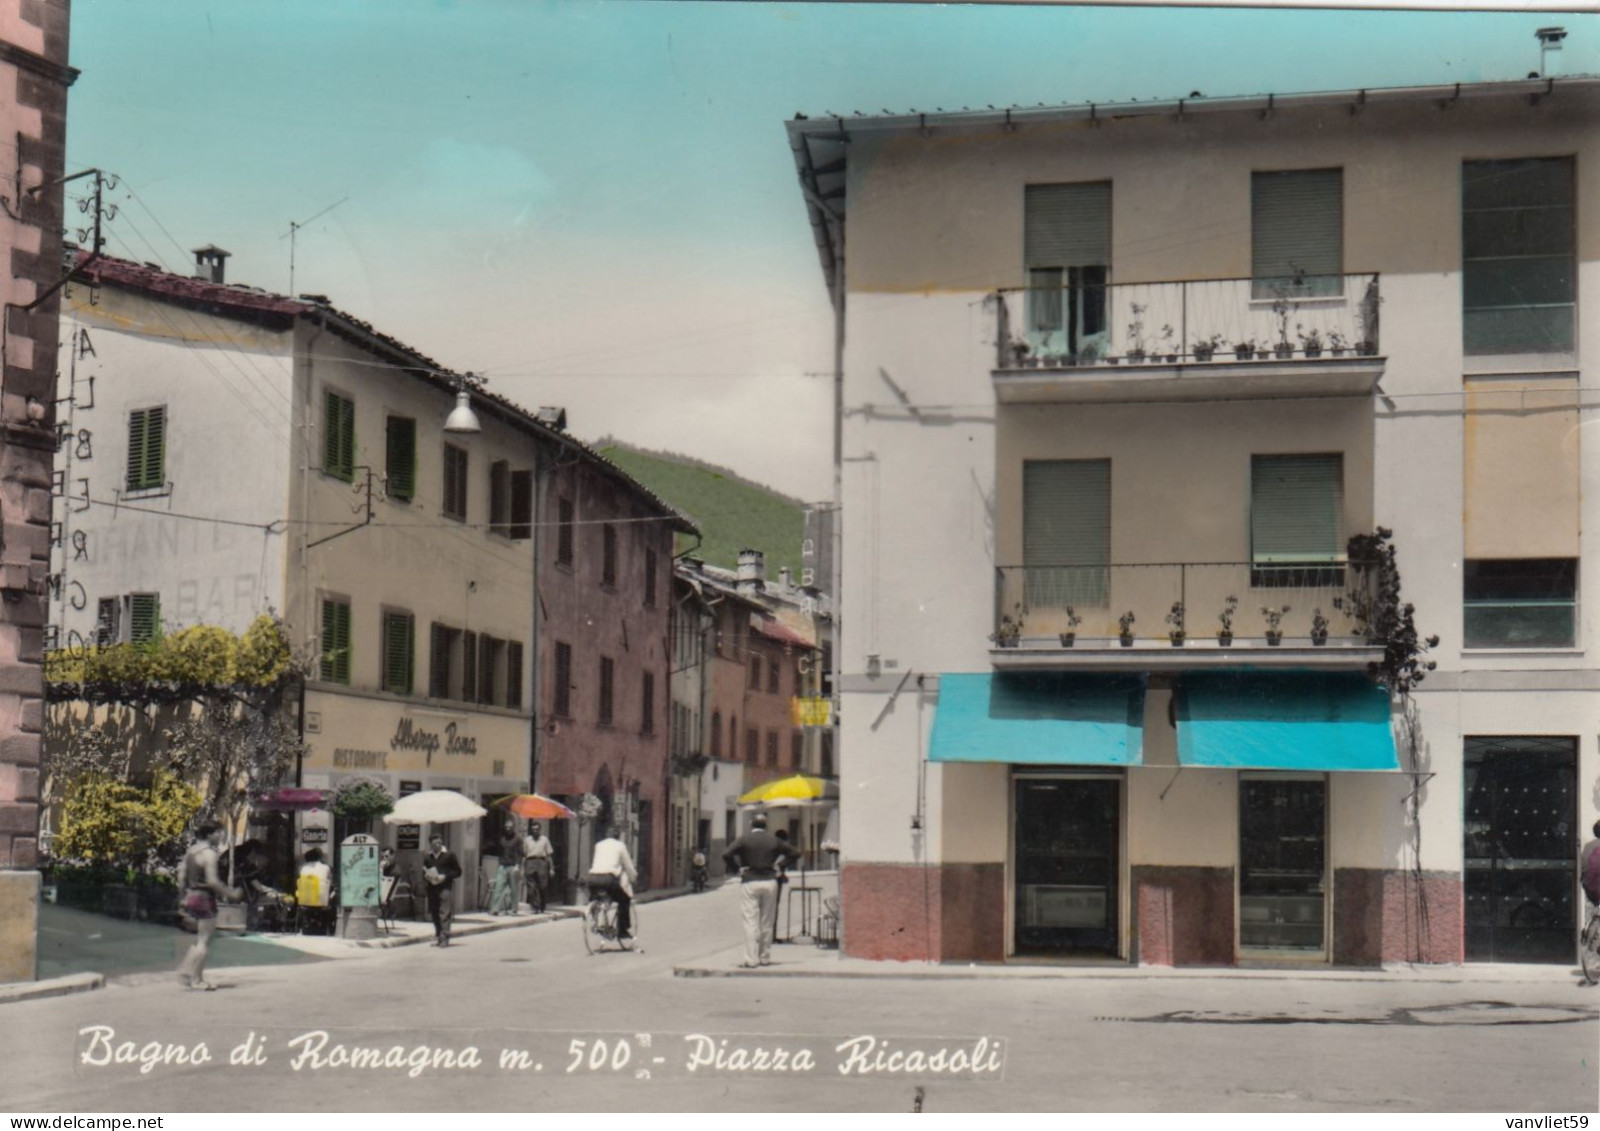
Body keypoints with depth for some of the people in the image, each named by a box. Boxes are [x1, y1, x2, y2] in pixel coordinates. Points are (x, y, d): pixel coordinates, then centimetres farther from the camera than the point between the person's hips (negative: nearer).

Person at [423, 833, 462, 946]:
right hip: (432, 888, 5)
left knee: (444, 912, -12)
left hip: (444, 887, -5)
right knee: (433, 912, 8)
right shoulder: (427, 858, 14)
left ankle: (445, 937, -11)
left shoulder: (449, 855, 2)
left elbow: (458, 872, 2)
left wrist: (445, 876, -13)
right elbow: (423, 874, 23)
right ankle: (438, 936, 22)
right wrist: (427, 877, -1)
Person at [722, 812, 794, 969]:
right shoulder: (773, 840, 6)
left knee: (751, 922, -4)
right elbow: (791, 853, 14)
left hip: (749, 882, -3)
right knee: (767, 923, 11)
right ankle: (765, 957, 15)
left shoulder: (744, 839, -4)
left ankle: (751, 959, -10)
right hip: (770, 882, 3)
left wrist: (736, 869, -3)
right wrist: (778, 865, 11)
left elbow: (726, 855, -14)